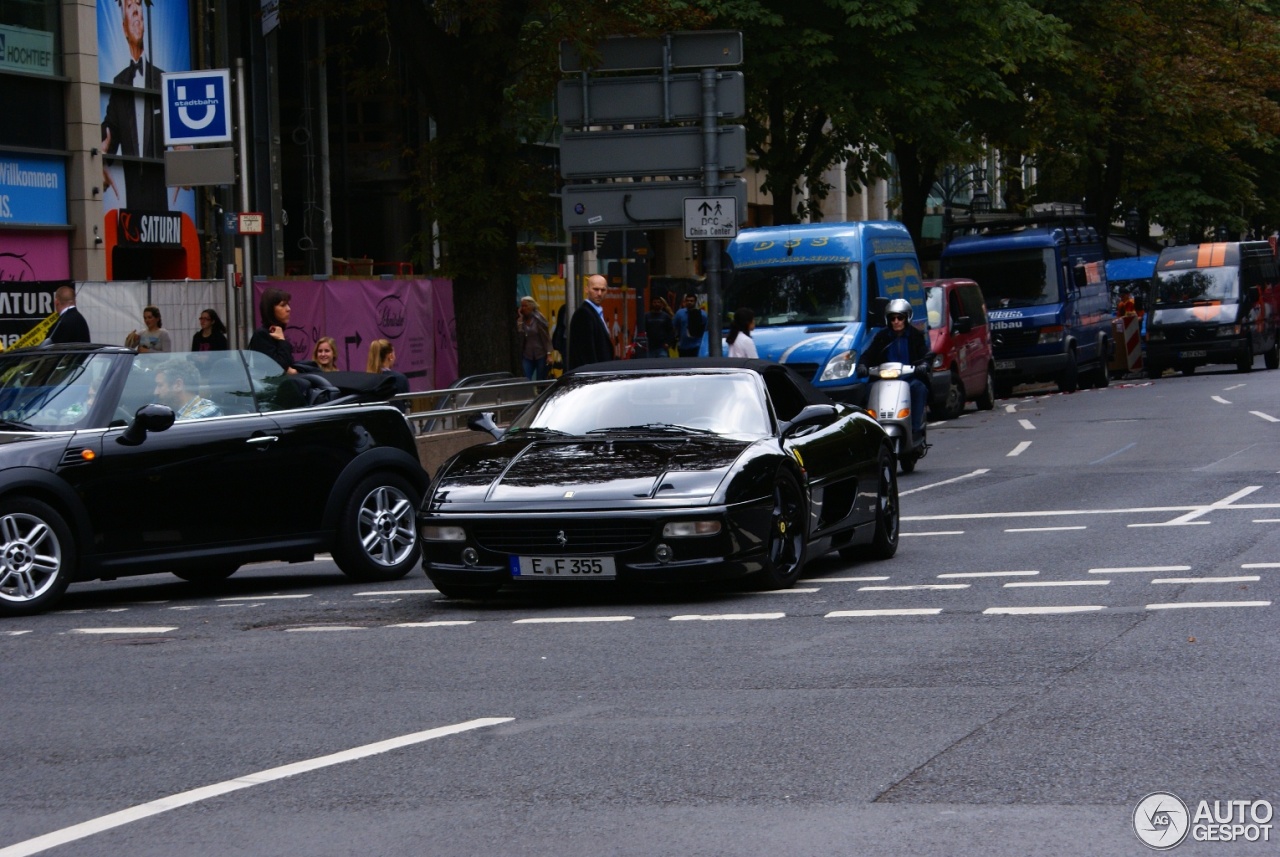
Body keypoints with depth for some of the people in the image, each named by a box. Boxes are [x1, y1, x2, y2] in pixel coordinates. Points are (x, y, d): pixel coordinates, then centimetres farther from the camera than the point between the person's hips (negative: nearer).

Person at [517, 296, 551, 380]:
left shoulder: (539, 319, -5)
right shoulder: (522, 319, 8)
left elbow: (547, 337, -6)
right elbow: (519, 334, -4)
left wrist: (549, 354, -11)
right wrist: (520, 320, -7)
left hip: (540, 354, -4)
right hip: (528, 355, 4)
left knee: (540, 381, 1)